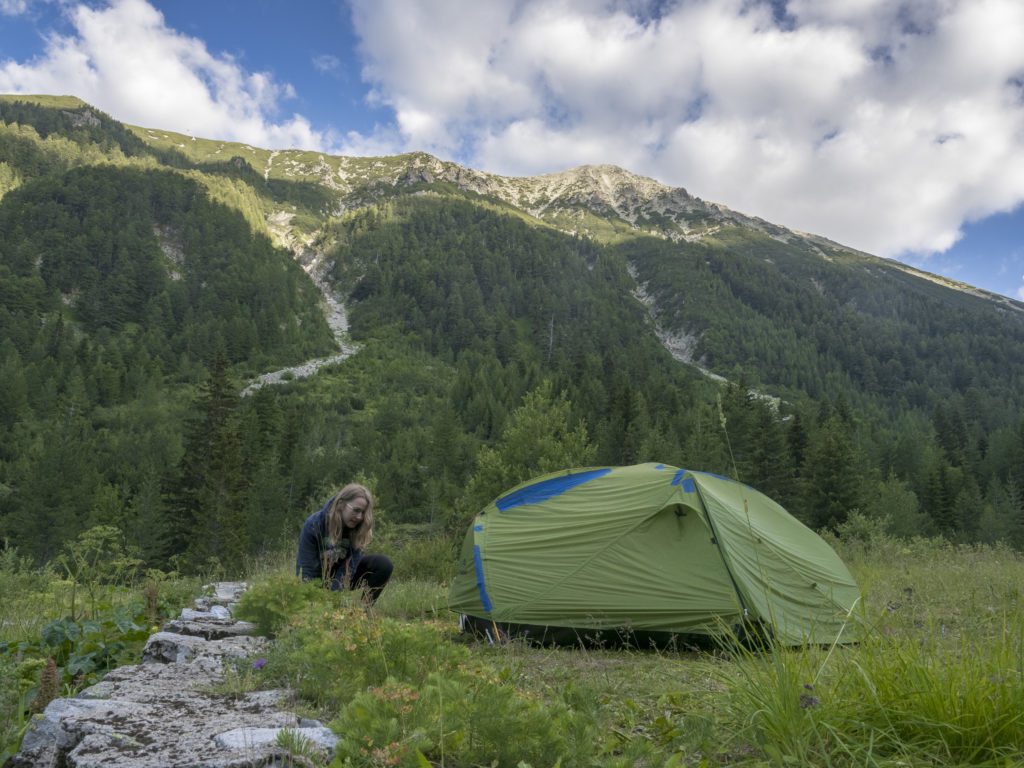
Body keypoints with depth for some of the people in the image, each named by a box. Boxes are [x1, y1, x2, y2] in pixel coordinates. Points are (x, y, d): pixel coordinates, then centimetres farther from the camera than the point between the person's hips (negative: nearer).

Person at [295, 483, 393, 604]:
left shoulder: (359, 528, -17)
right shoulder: (313, 524, -24)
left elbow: (348, 567, -22)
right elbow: (306, 570, -25)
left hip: (341, 580, 2)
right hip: (317, 580, -2)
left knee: (383, 564, -21)